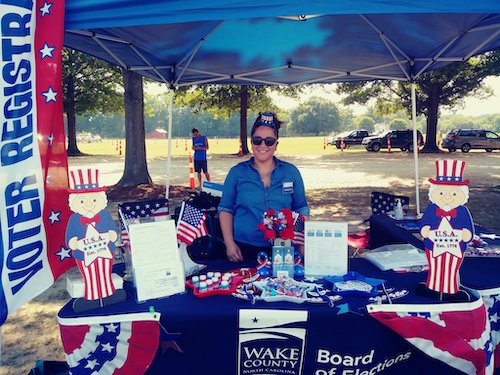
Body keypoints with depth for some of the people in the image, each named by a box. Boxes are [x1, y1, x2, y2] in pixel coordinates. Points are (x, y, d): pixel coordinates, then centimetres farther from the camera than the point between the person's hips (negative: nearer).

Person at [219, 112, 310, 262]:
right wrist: (230, 244, -5)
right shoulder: (237, 172, 1)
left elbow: (301, 210, 7)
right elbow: (225, 210, 3)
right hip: (244, 248, 0)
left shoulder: (291, 172, 3)